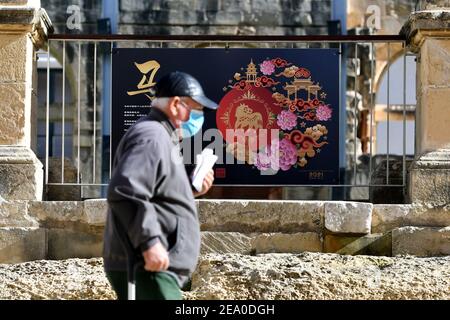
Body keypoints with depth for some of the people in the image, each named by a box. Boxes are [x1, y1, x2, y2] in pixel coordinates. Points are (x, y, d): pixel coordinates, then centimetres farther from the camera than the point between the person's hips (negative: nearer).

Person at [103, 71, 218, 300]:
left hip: (156, 270, 12)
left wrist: (191, 189, 15)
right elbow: (125, 192, -28)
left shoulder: (160, 137, 22)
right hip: (147, 269, -12)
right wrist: (149, 242, -31)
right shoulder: (151, 137, -14)